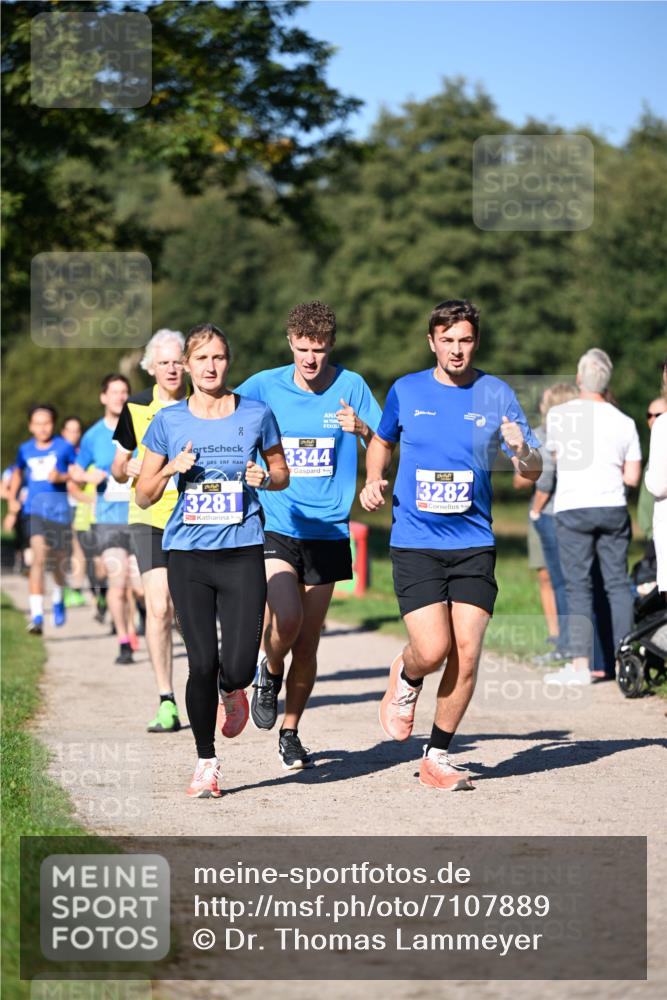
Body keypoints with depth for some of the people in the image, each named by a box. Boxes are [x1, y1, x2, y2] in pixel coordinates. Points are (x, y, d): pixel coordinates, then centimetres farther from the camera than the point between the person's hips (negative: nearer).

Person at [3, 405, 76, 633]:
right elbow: (17, 474, 24)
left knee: (59, 560, 13)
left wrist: (62, 477, -13)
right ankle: (37, 616, -24)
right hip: (35, 508, 0)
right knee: (39, 557, -18)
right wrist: (12, 501, 21)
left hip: (59, 507, 0)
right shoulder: (25, 450, 7)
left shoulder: (64, 447, 0)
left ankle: (58, 599, 45)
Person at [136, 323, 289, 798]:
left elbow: (282, 473, 16)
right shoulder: (168, 421, 4)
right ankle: (206, 762, 16)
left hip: (242, 553, -1)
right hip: (188, 554, 1)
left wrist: (265, 477, -6)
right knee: (202, 664, -2)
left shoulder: (256, 415, 3)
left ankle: (232, 691, 30)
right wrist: (171, 469, -10)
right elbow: (144, 496, 9)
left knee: (239, 666, -9)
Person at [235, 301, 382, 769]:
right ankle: (269, 673, 12)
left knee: (308, 643, 6)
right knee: (287, 620, -22)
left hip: (328, 532, 1)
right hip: (275, 527, -1)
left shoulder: (351, 386, 1)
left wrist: (361, 428, -21)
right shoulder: (265, 386, 0)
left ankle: (290, 732, 24)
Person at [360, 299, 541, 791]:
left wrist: (521, 449, -20)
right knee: (433, 649, -14)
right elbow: (383, 440, 23)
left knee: (467, 656, -5)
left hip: (473, 543, 1)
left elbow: (534, 472, 1)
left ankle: (438, 756, 13)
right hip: (415, 543, -1)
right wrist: (374, 480, 5)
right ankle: (405, 681, 23)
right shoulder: (406, 391, 3)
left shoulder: (497, 395, 2)